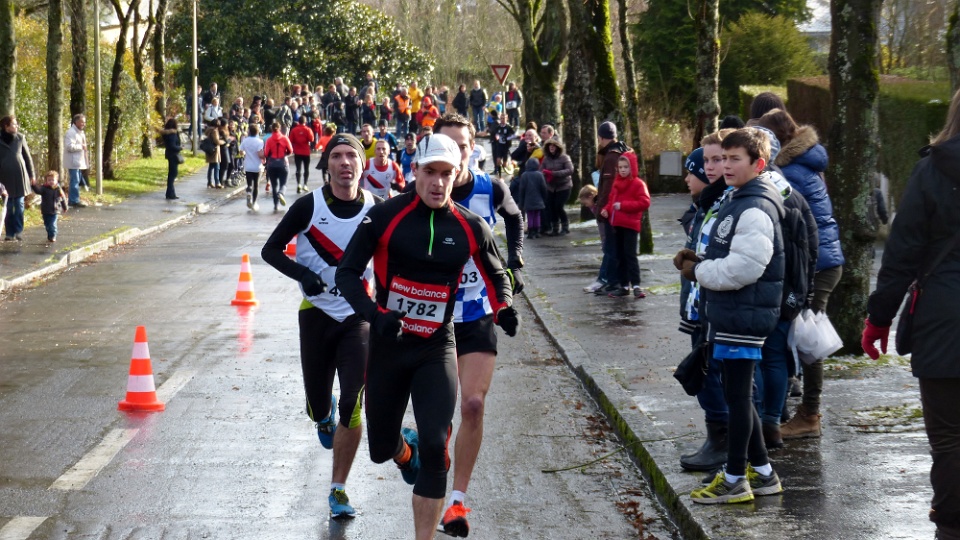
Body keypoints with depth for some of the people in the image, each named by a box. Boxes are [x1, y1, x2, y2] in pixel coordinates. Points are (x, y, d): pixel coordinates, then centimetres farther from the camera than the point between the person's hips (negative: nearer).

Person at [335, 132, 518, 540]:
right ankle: (404, 450, 50)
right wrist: (376, 314, -26)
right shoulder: (385, 216, -10)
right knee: (381, 449, 11)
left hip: (437, 349, 0)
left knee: (435, 448, -14)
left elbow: (496, 276, 14)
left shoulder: (470, 228, -2)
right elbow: (346, 273, -9)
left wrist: (504, 308, -7)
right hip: (387, 346, 0)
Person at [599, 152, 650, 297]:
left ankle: (636, 285, -8)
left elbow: (644, 203, -16)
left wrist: (623, 205, -21)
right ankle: (623, 286, 15)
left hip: (630, 225, -8)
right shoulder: (616, 183, 14)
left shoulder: (638, 183, -8)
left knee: (630, 254, -10)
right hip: (616, 224, 8)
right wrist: (606, 209, 0)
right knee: (620, 255, 10)